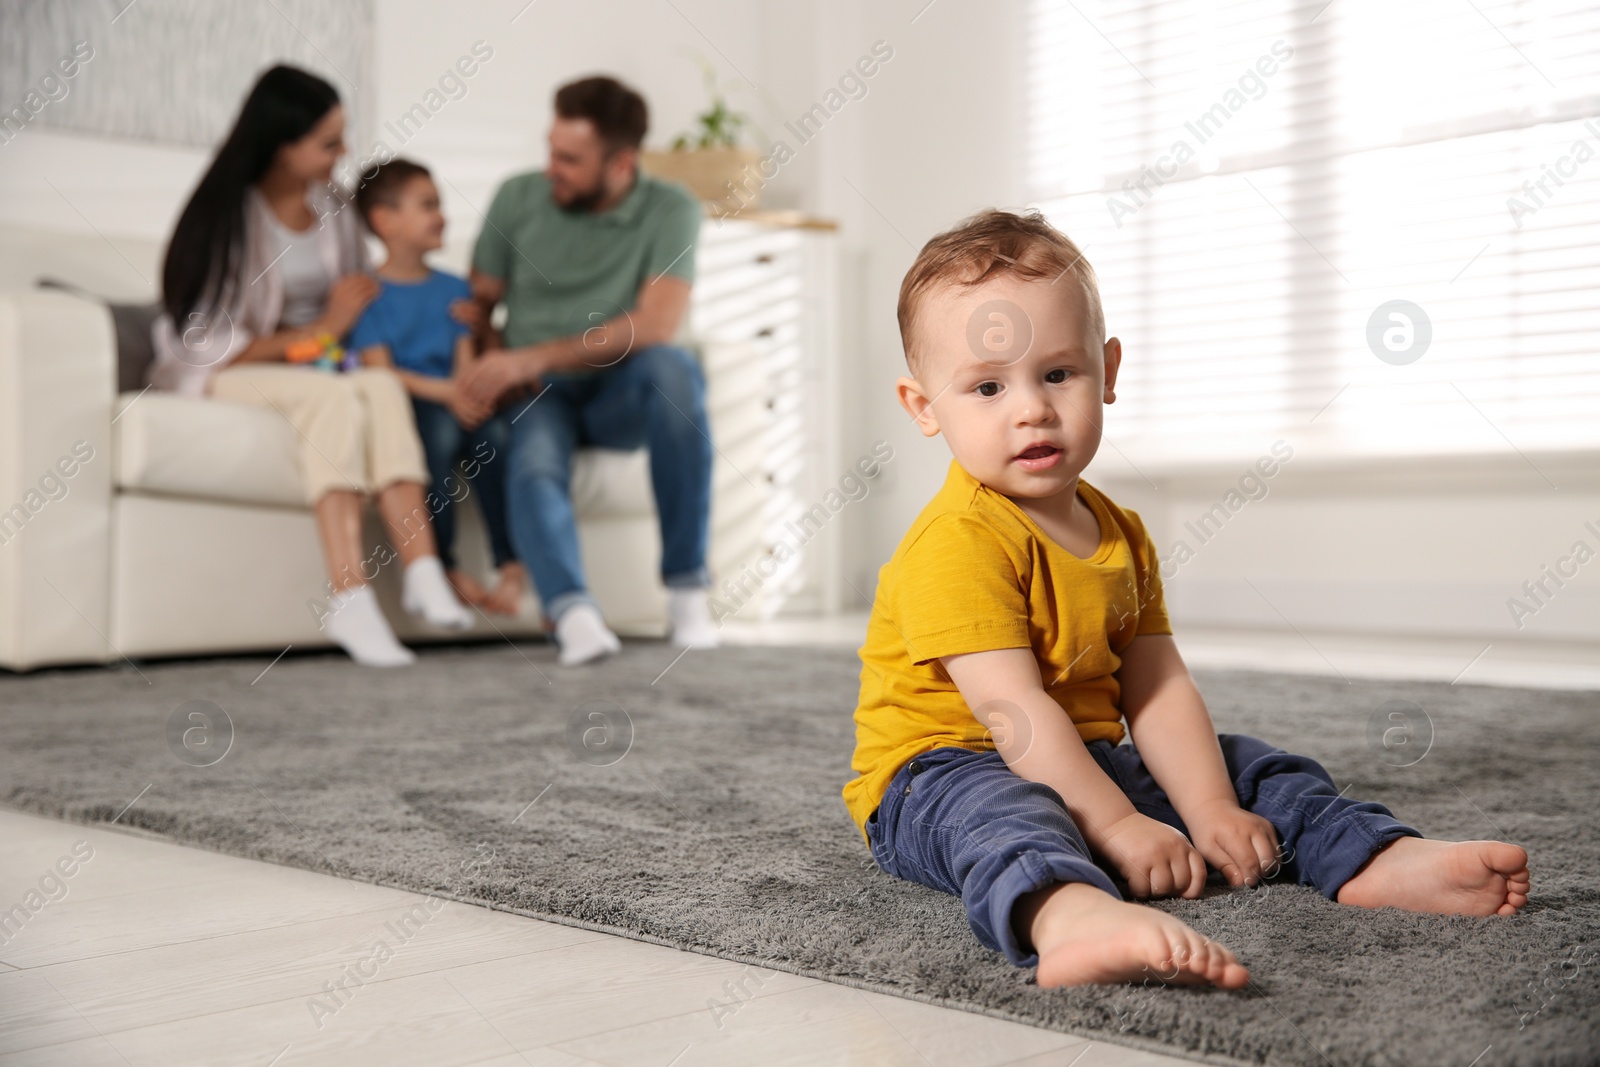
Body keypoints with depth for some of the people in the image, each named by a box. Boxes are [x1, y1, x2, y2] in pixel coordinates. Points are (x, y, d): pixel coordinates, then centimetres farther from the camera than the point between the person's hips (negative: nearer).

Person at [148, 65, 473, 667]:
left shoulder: (333, 206, 10)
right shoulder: (227, 217, -10)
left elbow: (355, 306, 18)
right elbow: (214, 347, -13)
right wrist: (320, 332, -10)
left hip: (321, 367, 5)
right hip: (218, 380, -5)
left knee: (383, 385, -28)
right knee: (334, 395, -35)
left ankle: (422, 574, -40)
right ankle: (349, 597, -43)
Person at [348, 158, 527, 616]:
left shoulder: (454, 289, 20)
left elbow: (466, 361, 9)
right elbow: (380, 371, -6)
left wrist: (470, 394, -16)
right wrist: (444, 392, -21)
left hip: (454, 405, 4)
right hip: (404, 407, -4)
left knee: (495, 430, -29)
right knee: (439, 426, -36)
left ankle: (511, 564, -28)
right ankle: (445, 566, -29)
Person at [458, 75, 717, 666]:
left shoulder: (669, 211, -4)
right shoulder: (519, 197, 4)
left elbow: (656, 325, -17)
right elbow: (478, 302, 8)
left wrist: (530, 360, -21)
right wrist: (478, 378, -14)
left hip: (620, 396, -1)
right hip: (538, 395, 1)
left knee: (672, 367, -34)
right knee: (533, 468, -33)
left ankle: (687, 586, -29)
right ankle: (574, 614, -52)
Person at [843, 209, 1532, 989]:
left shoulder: (1120, 534, 8)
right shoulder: (958, 542, -20)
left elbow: (1157, 689, 4)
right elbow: (1011, 706, -25)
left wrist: (1212, 811, -10)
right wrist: (1117, 828, -27)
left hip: (1088, 761, 9)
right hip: (944, 773, -9)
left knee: (1249, 769, 6)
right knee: (999, 810, -41)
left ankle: (1381, 862, -11)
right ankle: (1072, 920, -71)